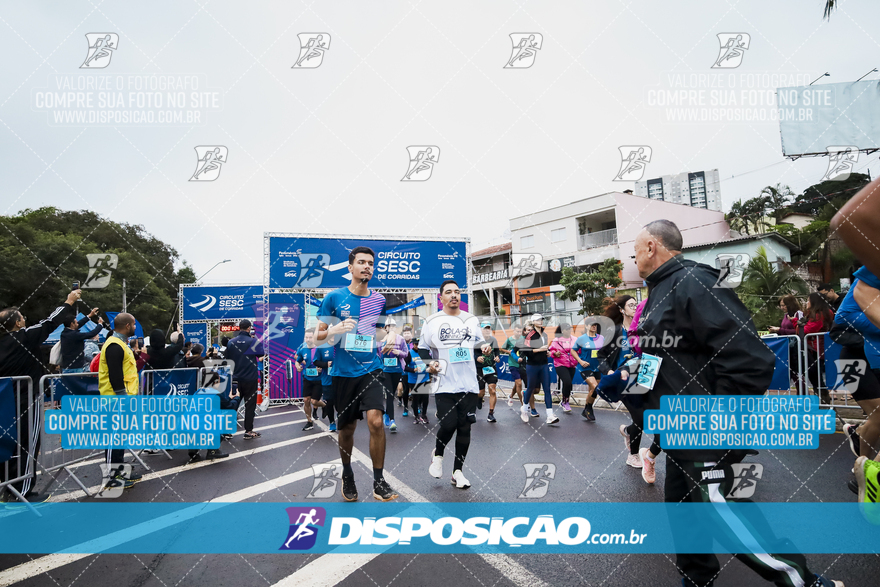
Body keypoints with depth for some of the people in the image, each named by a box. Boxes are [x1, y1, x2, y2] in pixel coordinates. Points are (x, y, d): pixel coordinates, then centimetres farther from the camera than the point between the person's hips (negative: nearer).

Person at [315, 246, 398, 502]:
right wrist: (336, 330, -17)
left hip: (372, 369, 1)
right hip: (343, 372, 0)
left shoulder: (380, 300, 6)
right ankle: (347, 475, 35)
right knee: (346, 427, 10)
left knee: (375, 420, -16)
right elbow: (319, 336, 3)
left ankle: (379, 481, 0)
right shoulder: (334, 297, -1)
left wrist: (388, 341, -3)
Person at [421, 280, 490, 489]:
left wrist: (484, 348, -2)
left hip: (468, 384, 3)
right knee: (448, 424, -11)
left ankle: (457, 471, 19)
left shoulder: (471, 320, 10)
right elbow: (422, 349, 9)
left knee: (464, 427, 4)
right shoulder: (432, 321, 2)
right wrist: (429, 365, -9)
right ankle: (437, 454, 22)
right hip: (444, 384, -3)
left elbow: (479, 343, 21)